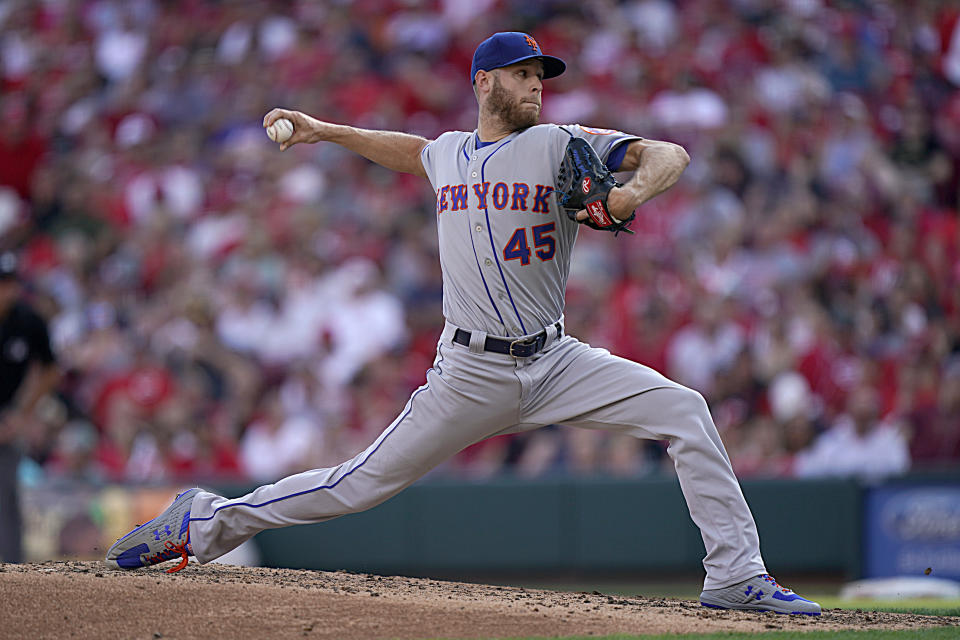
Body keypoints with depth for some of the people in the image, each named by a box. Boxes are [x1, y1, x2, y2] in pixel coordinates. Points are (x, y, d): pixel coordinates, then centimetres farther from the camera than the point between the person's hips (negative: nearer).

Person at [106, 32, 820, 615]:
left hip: (557, 361, 0)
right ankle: (205, 523, 13)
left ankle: (736, 575, -11)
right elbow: (411, 151, 35)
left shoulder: (559, 145, 0)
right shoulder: (448, 152, 9)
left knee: (685, 411, -16)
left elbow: (669, 154, -10)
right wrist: (327, 132, 33)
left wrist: (634, 192, -30)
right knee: (361, 484, -2)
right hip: (473, 373, 0)